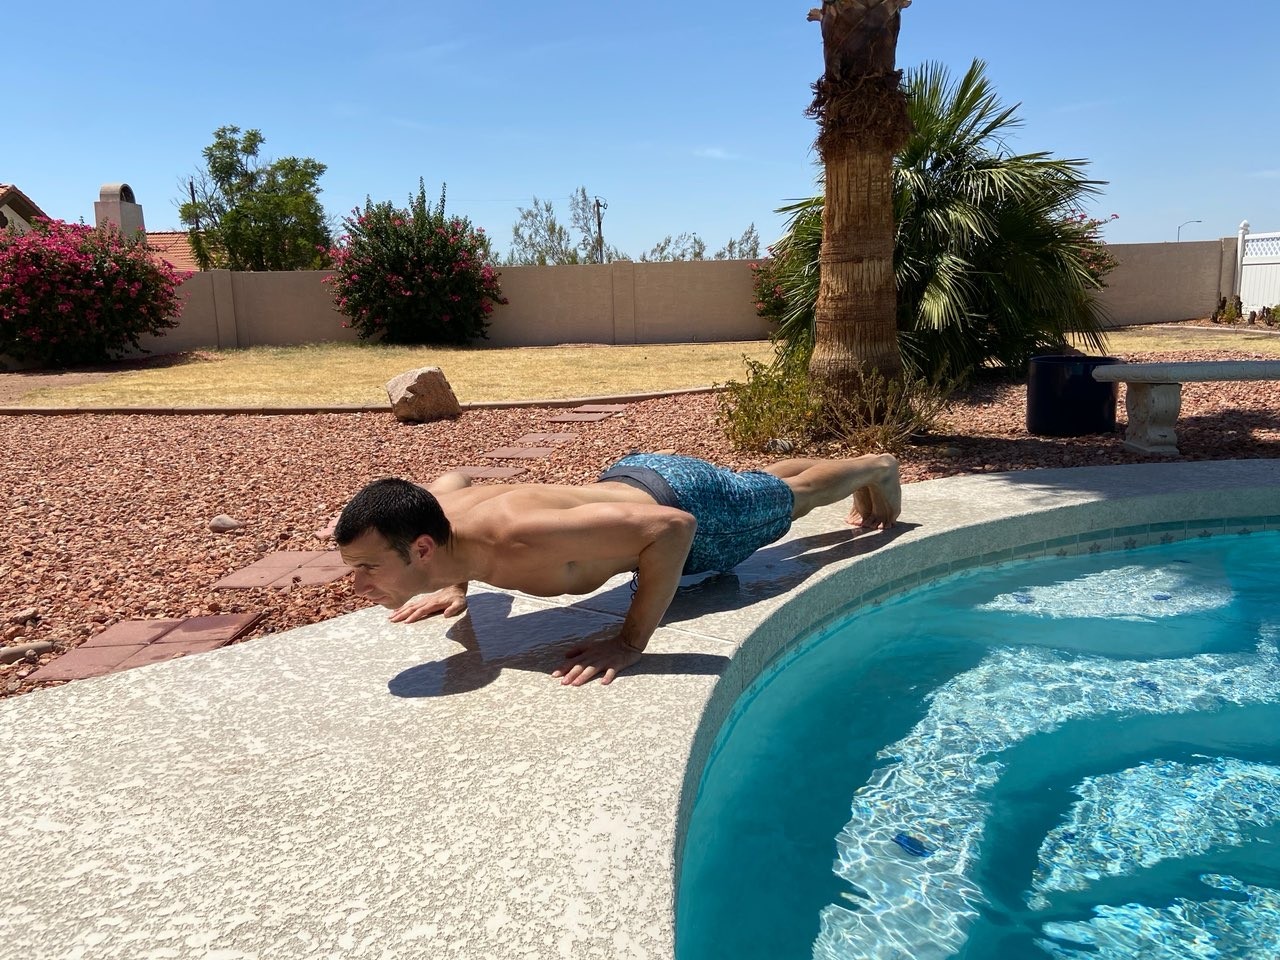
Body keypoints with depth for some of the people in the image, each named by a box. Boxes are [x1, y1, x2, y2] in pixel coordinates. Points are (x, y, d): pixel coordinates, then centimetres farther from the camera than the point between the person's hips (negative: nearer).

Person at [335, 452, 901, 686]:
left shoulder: (515, 539, -47)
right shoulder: (436, 507, -24)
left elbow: (673, 525, -46)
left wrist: (631, 642, -43)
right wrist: (455, 585, -4)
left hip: (690, 509, -6)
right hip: (630, 478, 6)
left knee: (791, 496, 26)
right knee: (768, 487, 35)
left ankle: (879, 468, 56)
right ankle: (833, 466, 65)